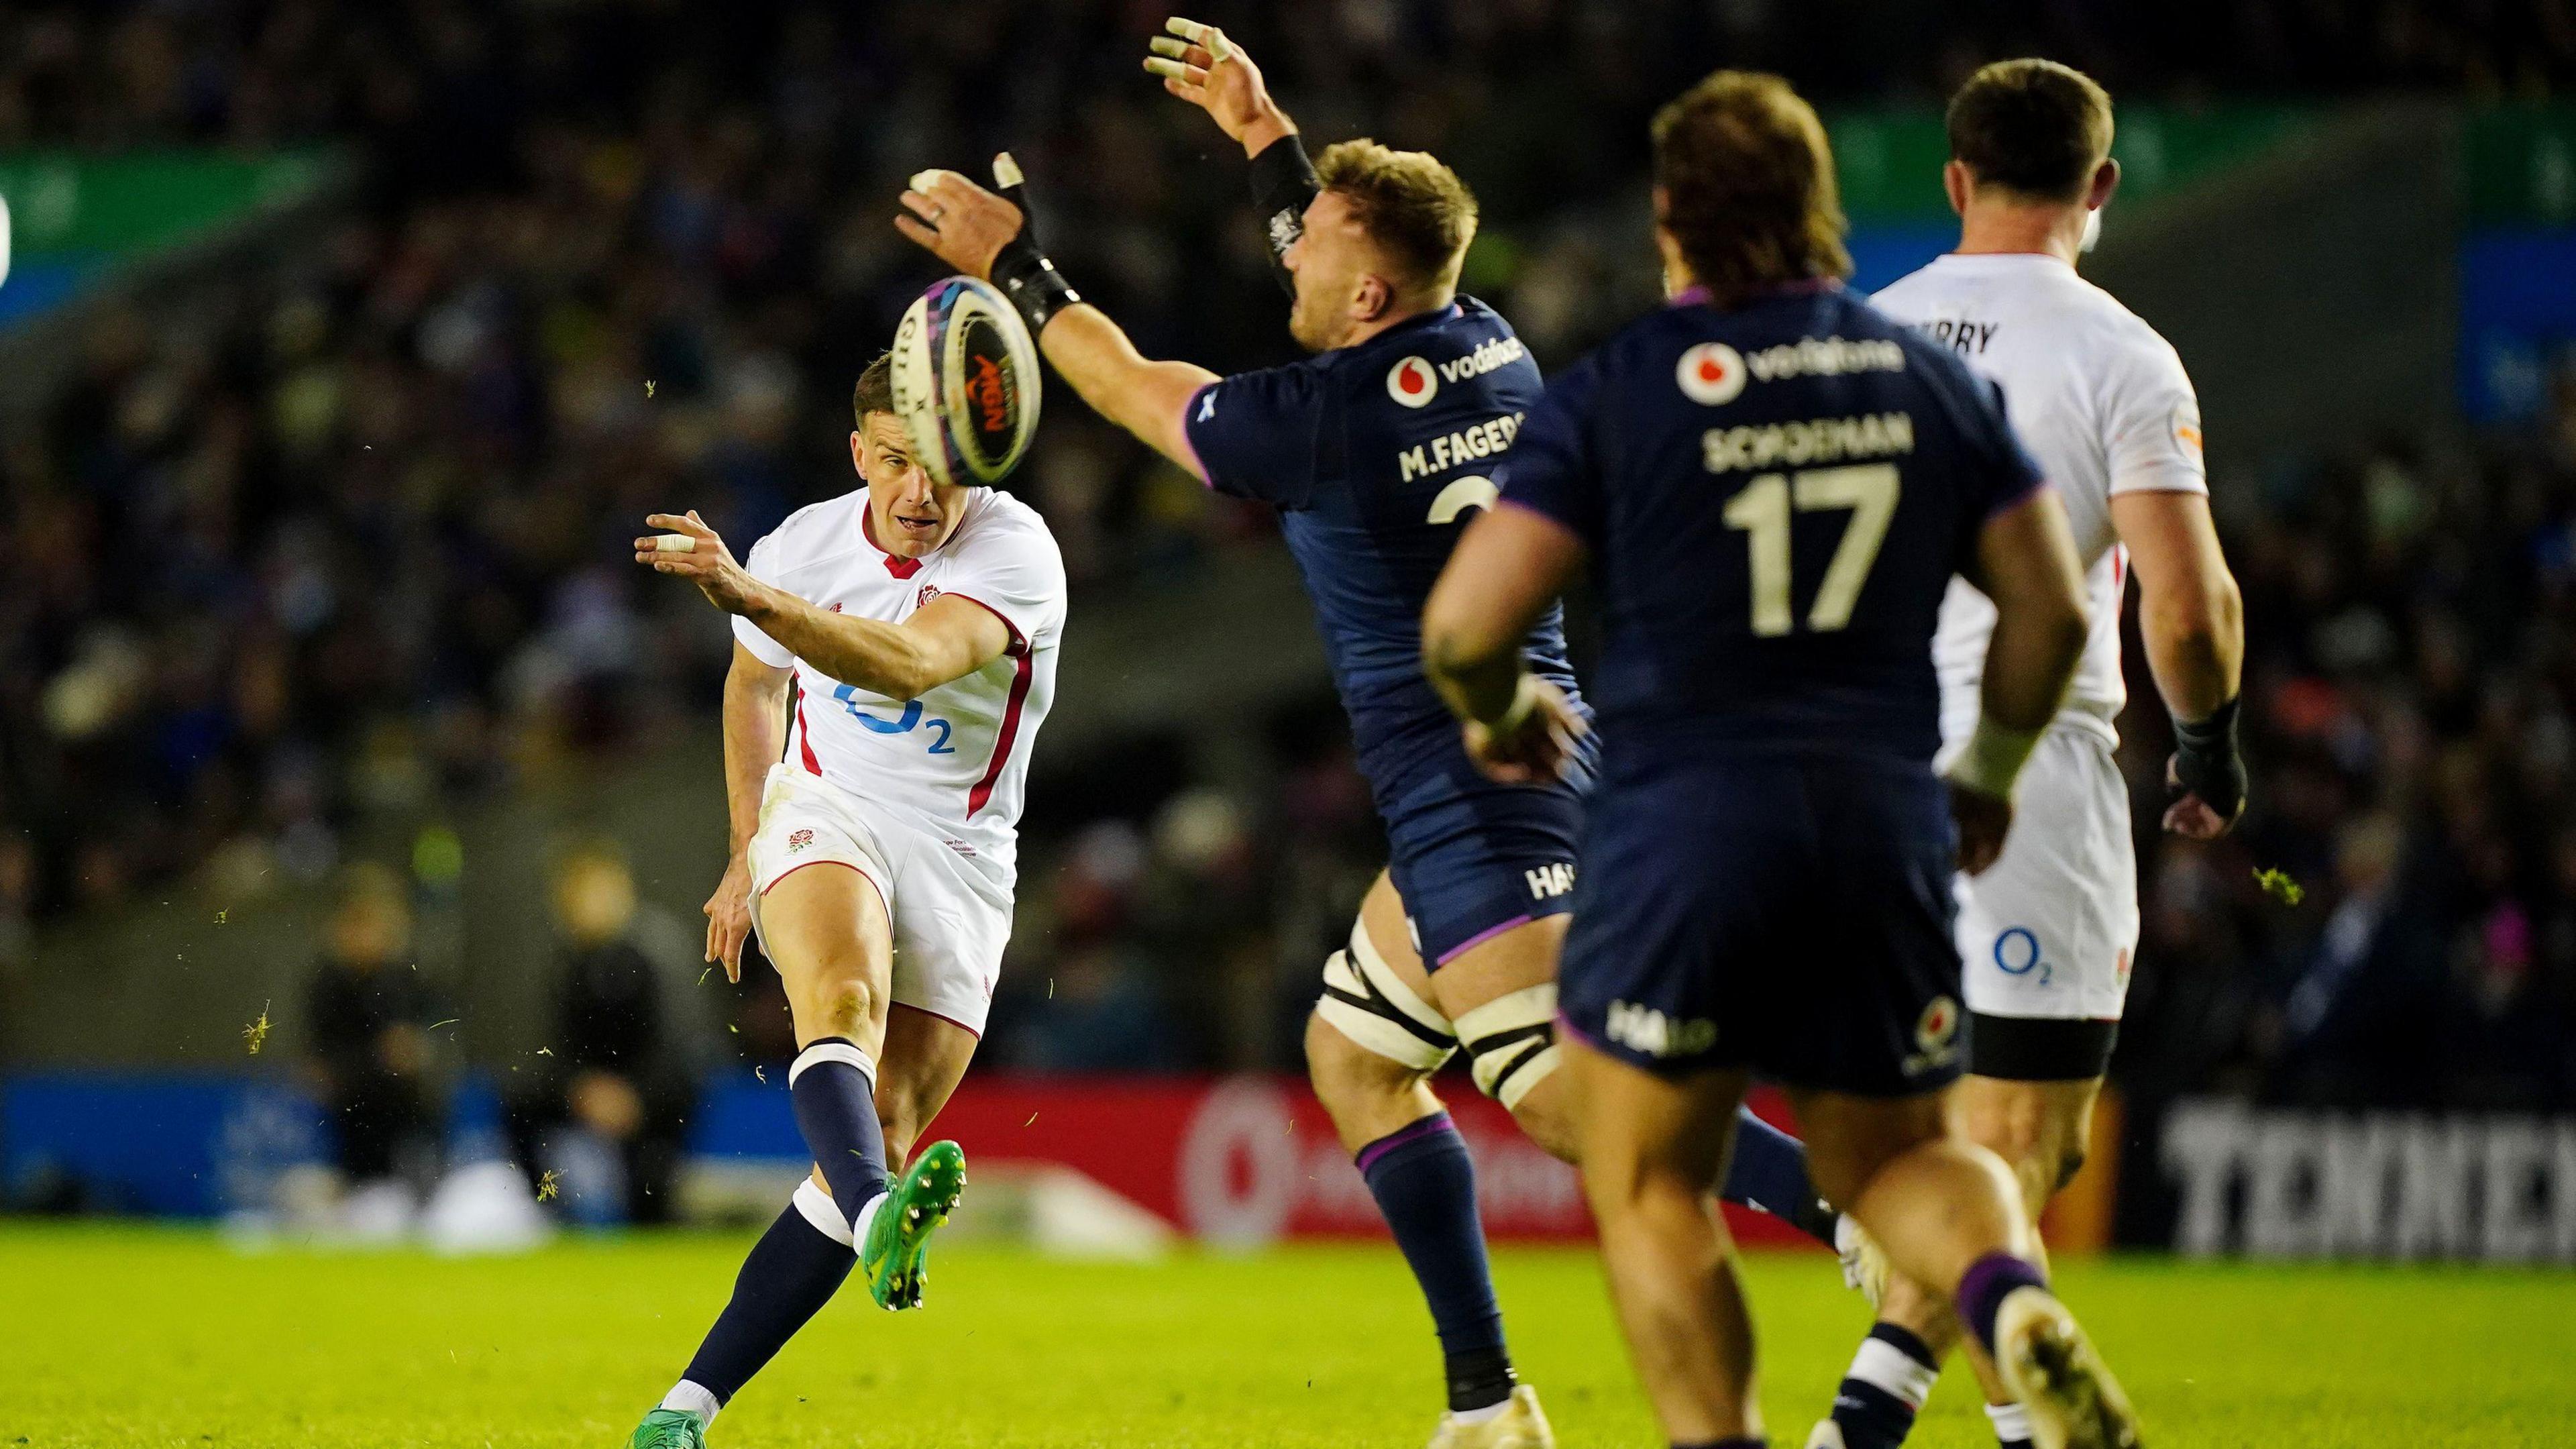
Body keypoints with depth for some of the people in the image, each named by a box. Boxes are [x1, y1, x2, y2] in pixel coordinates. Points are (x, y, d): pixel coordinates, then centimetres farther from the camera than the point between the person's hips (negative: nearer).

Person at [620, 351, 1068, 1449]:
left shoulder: (1016, 551, -16)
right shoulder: (805, 543, -2)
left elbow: (912, 664, -35)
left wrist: (752, 597, -47)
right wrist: (746, 856, 20)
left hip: (960, 858, -1)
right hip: (826, 813, 1)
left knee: (884, 1141, -8)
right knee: (841, 997, -34)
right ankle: (880, 1219, -63)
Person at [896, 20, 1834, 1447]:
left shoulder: (1323, 417, -14)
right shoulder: (1486, 350, 7)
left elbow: (1135, 391, 3)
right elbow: (1374, 266, 32)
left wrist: (1016, 268, 14)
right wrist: (1264, 132, 38)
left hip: (1468, 785, -9)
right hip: (1536, 744, 9)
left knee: (1565, 1094, -19)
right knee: (1352, 1054, 18)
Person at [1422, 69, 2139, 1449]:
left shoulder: (1610, 393, -6)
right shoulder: (1929, 377, 6)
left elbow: (1463, 625, -10)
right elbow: (2051, 611, 8)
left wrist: (1499, 715, 12)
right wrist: (1987, 775, 24)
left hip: (1681, 829, -4)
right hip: (1884, 830, 4)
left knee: (1647, 1184, 12)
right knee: (1890, 1155, 18)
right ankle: (2015, 1298, -13)